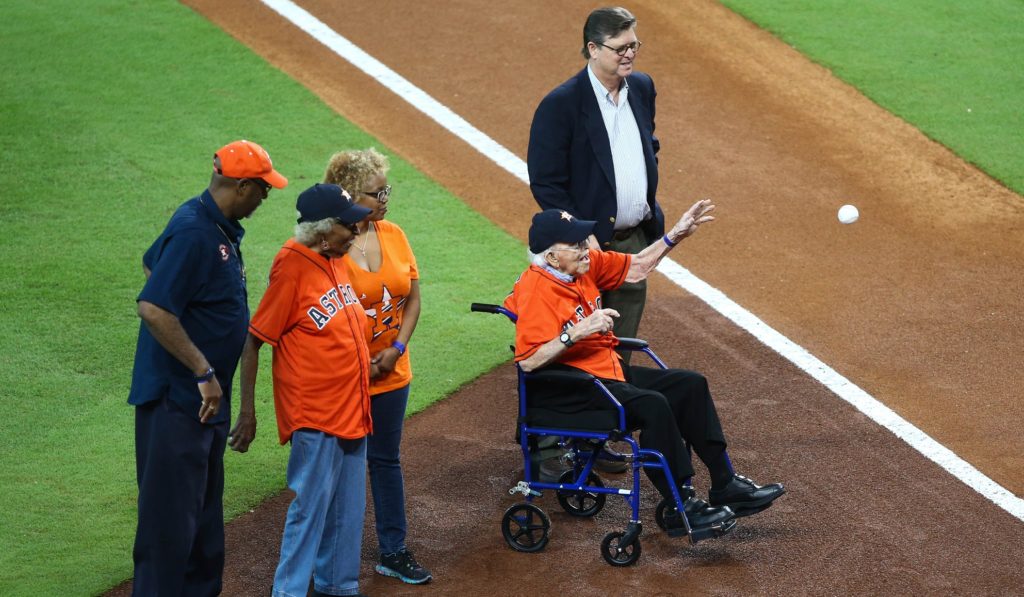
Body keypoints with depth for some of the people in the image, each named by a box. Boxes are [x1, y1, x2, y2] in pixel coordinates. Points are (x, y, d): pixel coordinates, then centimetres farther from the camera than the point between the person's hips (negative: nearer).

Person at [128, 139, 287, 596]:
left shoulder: (220, 227, 8)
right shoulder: (194, 233, -22)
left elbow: (153, 263, 24)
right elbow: (152, 308, -28)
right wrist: (204, 373, -26)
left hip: (208, 398, 10)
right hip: (177, 398, -10)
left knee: (205, 504, 19)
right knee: (172, 510, -6)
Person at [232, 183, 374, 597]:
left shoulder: (336, 260, 7)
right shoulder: (293, 268, -18)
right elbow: (253, 341, -16)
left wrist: (365, 361, 11)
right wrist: (247, 413, -17)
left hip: (351, 406, 8)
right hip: (314, 414, -8)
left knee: (347, 505, 15)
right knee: (311, 504, -6)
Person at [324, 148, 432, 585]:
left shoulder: (393, 236, 2)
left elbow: (412, 299, 8)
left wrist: (397, 348, -5)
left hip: (391, 372, 5)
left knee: (386, 460, 14)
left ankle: (393, 552, 23)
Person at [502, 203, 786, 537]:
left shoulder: (585, 264, 4)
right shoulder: (536, 290, -21)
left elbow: (634, 269, 18)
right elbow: (527, 361, -30)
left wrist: (674, 236, 9)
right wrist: (578, 332, -35)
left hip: (609, 370, 10)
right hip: (564, 389, -10)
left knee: (690, 385, 6)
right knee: (652, 405, -29)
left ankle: (726, 487, 9)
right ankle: (681, 508, -21)